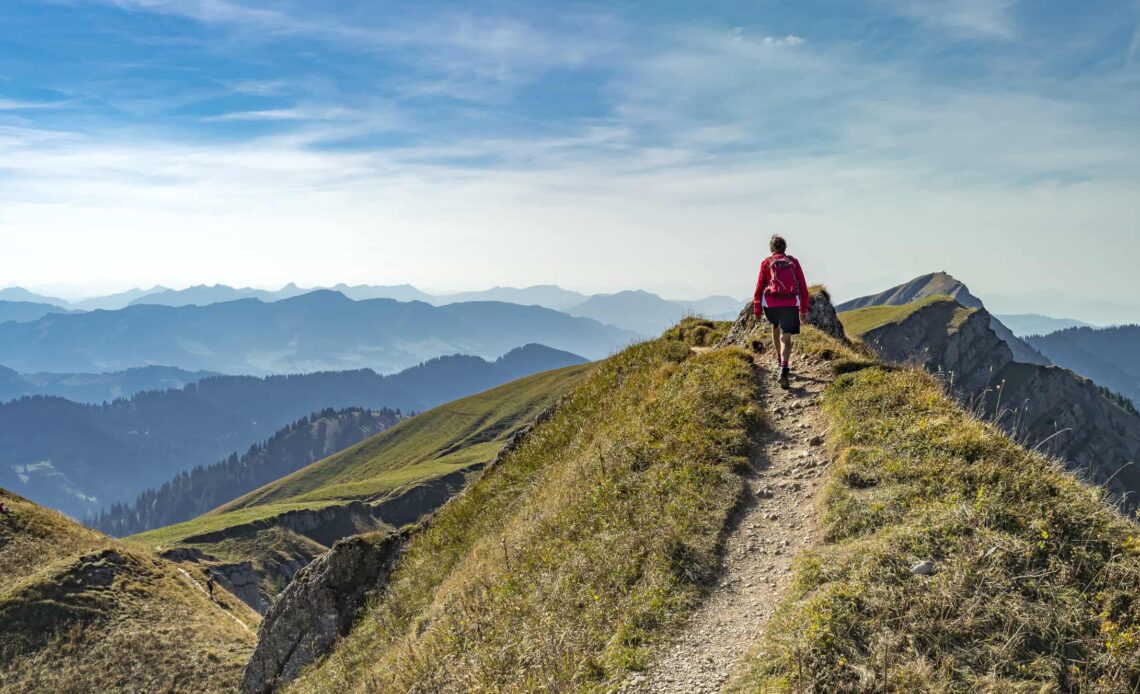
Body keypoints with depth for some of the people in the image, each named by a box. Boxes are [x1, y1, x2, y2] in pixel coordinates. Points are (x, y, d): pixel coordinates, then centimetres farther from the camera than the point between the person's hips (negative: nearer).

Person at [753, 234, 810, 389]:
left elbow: (760, 285, 3)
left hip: (770, 303, 0)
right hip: (791, 304, 0)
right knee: (786, 338, -3)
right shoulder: (794, 262, 12)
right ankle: (784, 369, -23)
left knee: (775, 326, 31)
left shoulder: (766, 263, 8)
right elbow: (803, 286, 9)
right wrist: (804, 308, 14)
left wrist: (757, 308, 8)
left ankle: (779, 358, 41)